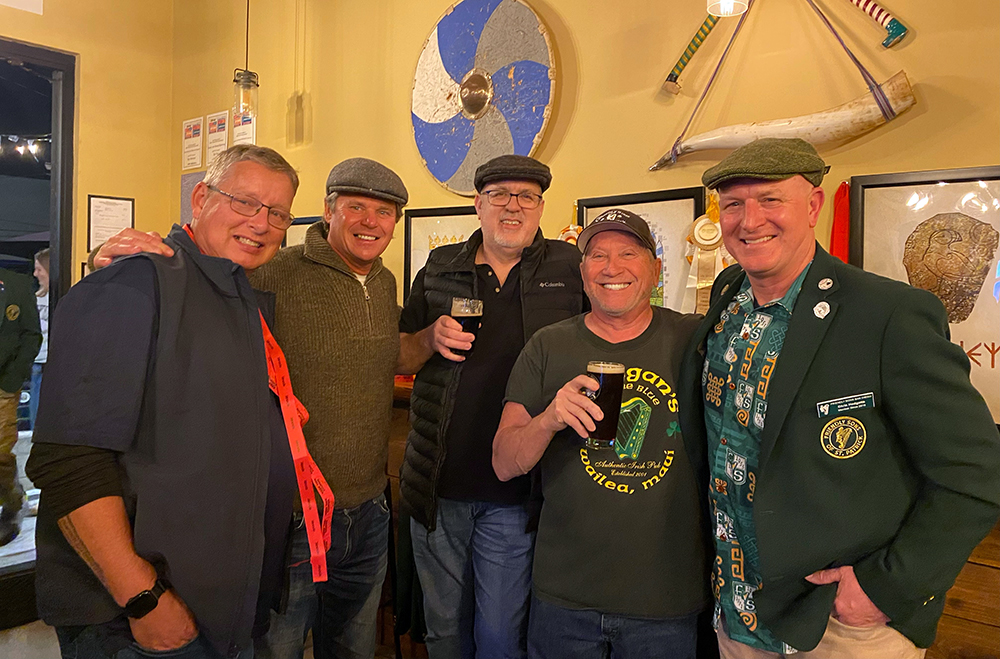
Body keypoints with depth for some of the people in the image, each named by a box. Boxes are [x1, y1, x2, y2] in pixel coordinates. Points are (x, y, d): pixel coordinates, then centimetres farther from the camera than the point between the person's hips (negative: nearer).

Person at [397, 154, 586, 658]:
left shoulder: (568, 267, -1)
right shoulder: (439, 268, 5)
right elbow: (400, 360, 11)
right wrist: (432, 338, -11)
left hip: (514, 494, -2)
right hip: (438, 486, 3)